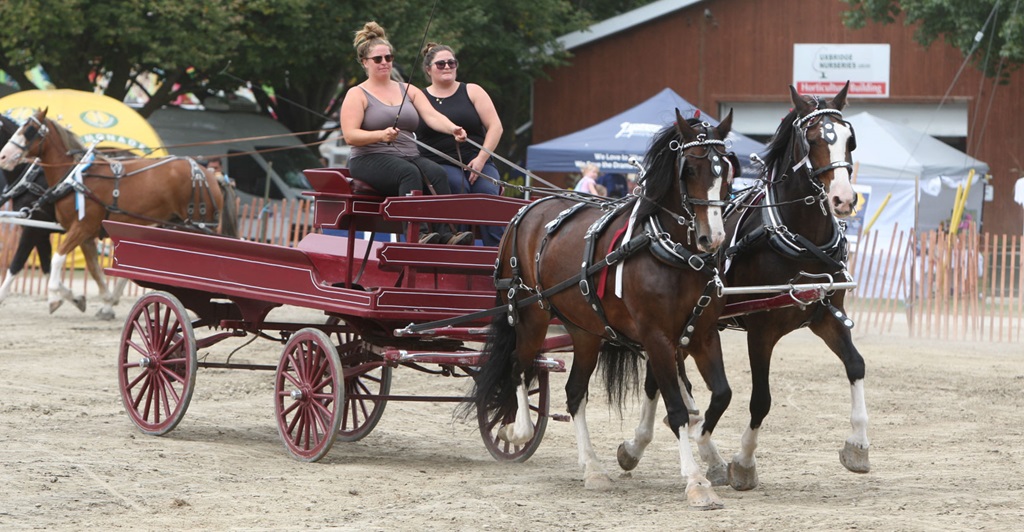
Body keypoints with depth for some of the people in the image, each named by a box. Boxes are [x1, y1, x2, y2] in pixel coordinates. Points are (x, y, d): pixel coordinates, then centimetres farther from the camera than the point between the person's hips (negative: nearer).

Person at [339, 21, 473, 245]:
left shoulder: (409, 91, 19)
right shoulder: (357, 95, 6)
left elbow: (431, 115, 3)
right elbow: (350, 135, -6)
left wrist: (452, 128, -19)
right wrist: (381, 135, -23)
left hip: (409, 156, 4)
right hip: (370, 159, -4)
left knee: (437, 173, -28)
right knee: (409, 173, -35)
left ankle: (446, 234, -42)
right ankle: (417, 234, -47)